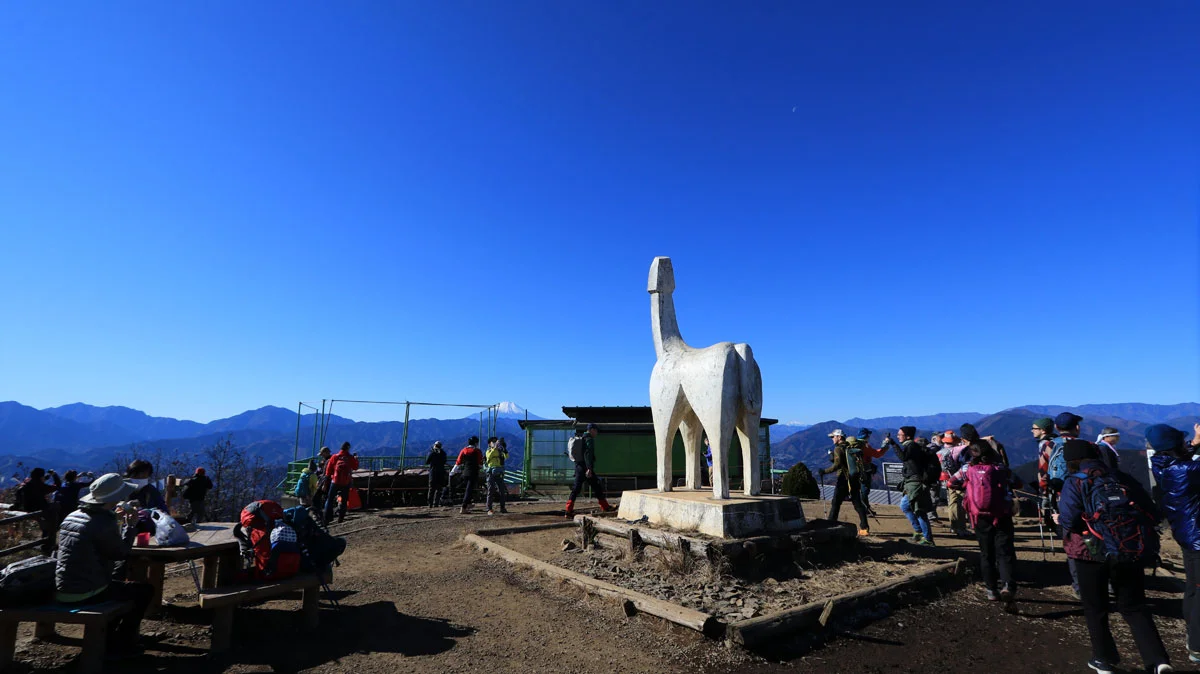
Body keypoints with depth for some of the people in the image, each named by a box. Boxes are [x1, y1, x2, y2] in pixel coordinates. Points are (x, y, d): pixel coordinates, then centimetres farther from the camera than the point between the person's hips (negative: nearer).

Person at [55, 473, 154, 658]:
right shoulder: (104, 524, -24)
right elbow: (121, 553, -11)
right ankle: (122, 644, 15)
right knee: (145, 590, 8)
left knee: (119, 585, 33)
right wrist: (130, 526, -1)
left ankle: (107, 637, 36)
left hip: (62, 591, 9)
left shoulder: (73, 516, 4)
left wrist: (115, 519, 20)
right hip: (85, 594, -9)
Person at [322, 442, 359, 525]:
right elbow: (355, 467, 10)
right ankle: (341, 518, 8)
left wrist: (328, 477, 14)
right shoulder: (351, 458, -3)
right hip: (346, 482, 0)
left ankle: (327, 518, 7)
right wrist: (356, 460, 24)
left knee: (330, 499, 11)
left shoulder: (334, 457, -2)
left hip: (335, 481, 0)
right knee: (344, 500, 10)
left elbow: (328, 469, 0)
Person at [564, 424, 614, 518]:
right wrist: (589, 468, -28)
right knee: (597, 487, 3)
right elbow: (588, 454, -21)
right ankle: (605, 508, 11)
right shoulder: (589, 439, -9)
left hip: (578, 466, 9)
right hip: (586, 467, -9)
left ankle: (569, 511, -1)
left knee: (576, 489, 5)